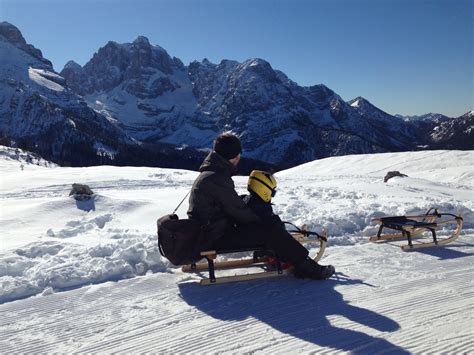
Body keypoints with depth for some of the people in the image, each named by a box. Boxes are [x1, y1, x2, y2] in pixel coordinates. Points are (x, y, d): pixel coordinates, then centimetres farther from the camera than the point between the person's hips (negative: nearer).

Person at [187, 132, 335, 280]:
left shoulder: (208, 174, 11)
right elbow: (239, 210, -19)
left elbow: (234, 203, 13)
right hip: (217, 238, -10)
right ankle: (305, 266, -4)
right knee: (269, 230, -12)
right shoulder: (217, 179, -23)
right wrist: (261, 221, -2)